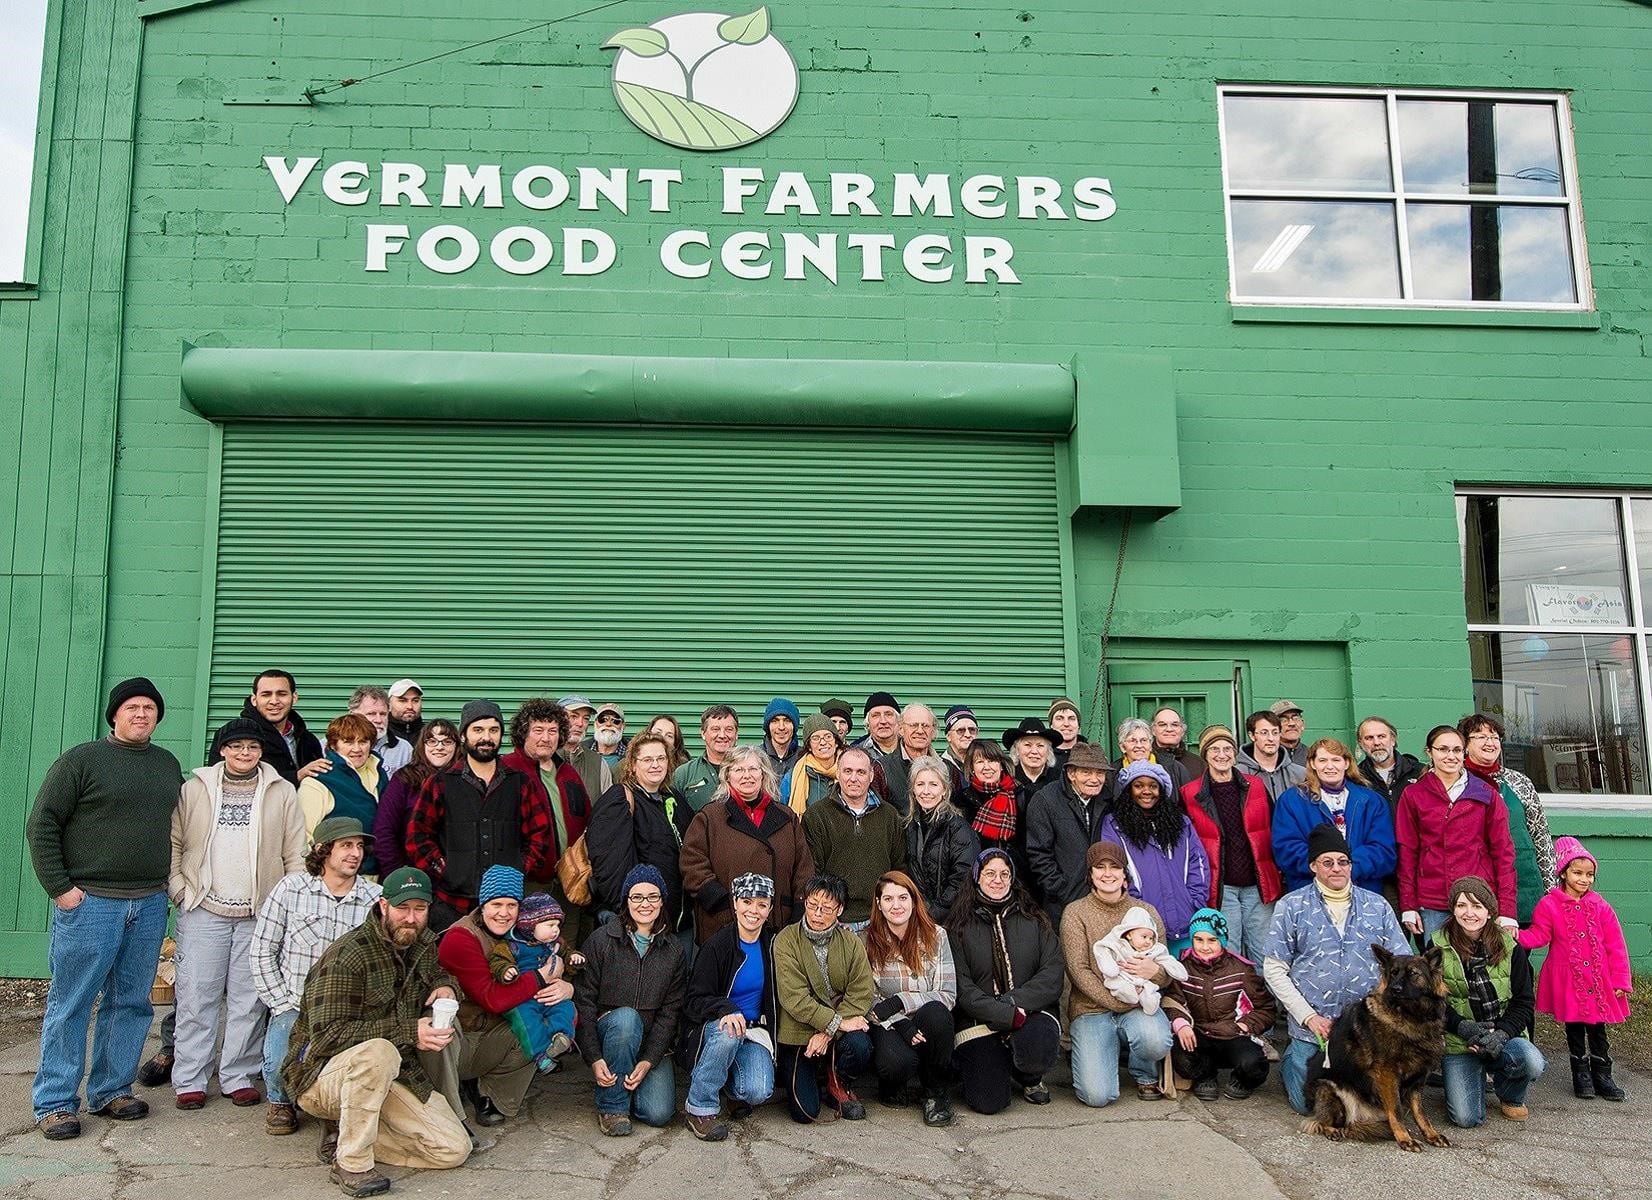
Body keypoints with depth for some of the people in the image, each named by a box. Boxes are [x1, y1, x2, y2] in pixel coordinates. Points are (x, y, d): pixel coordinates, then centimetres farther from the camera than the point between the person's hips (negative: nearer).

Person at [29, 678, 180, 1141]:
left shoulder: (168, 765, 13)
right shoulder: (82, 759, -3)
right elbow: (42, 823, -5)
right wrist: (59, 886, -10)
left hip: (150, 905, 5)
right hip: (89, 902, -5)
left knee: (132, 1003, 9)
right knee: (71, 1004, 0)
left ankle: (111, 1092, 20)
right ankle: (55, 1102, 9)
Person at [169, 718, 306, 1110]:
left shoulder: (282, 792, 7)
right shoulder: (195, 788, 7)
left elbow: (296, 854, 7)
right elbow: (172, 843, 8)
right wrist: (180, 889, -2)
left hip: (261, 914, 0)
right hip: (203, 911, 0)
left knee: (249, 1000, 4)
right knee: (196, 996, 2)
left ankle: (238, 1076, 15)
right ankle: (189, 1079, 12)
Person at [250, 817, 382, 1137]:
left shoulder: (375, 899, 0)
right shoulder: (291, 889, -1)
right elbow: (260, 951, 2)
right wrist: (283, 1004, -3)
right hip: (294, 1006, 0)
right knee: (280, 1065, -26)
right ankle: (280, 1101, 15)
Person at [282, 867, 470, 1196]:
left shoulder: (424, 945, 3)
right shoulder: (348, 956, -19)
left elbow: (437, 972, 27)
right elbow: (329, 1034, -25)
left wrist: (446, 986, 0)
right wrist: (408, 1033, -30)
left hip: (393, 1074, 7)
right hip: (322, 1074, -7)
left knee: (455, 1149, -9)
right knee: (378, 1052, -40)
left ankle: (344, 1135, 3)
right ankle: (352, 1163, -24)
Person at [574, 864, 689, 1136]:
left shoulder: (673, 950, 2)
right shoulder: (602, 940, -6)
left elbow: (671, 1012, -1)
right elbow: (583, 1001, -8)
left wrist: (648, 1061, -14)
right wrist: (594, 1058, -18)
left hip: (652, 1043, 2)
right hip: (606, 1032, -2)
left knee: (659, 1113, -19)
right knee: (626, 1017, -36)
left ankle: (630, 1080, 15)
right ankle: (612, 1106, -19)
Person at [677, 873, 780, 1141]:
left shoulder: (772, 944, 2)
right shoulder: (717, 946, -10)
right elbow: (695, 1001, -13)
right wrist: (725, 1010, -31)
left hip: (755, 1031, 3)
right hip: (714, 1028, -3)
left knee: (758, 1092, -24)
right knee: (728, 1032, -38)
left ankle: (733, 1088, 13)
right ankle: (700, 1107, -19)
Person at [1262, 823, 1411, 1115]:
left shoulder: (1377, 906, 5)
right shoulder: (1291, 907, -2)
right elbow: (1274, 970, -3)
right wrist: (1308, 1016, -10)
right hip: (1311, 1027, -2)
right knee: (1307, 1105, 2)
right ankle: (1289, 1059, 33)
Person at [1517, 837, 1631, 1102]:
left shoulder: (1599, 906, 0)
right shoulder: (1549, 905, -5)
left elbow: (1615, 945, 3)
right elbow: (1539, 936, -4)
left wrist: (1621, 980, 0)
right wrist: (1519, 936, -24)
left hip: (1598, 979, 2)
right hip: (1568, 980, -2)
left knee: (1597, 1028, 8)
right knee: (1574, 1028, 8)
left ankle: (1602, 1075, 21)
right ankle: (1581, 1075, 22)